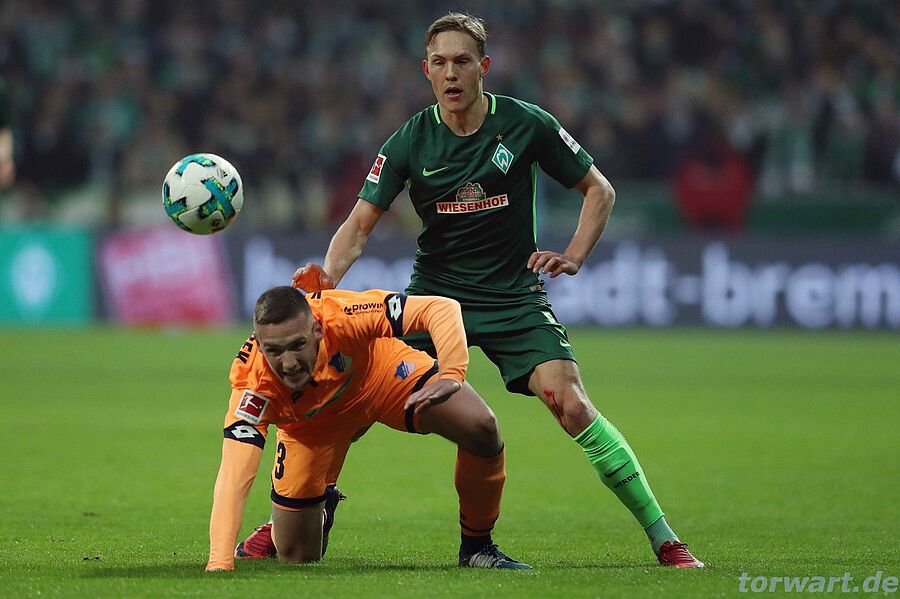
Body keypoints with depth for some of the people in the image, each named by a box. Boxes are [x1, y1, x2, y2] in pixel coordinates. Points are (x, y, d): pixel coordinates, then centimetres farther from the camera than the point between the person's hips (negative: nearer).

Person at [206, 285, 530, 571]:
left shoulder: (341, 316, -40)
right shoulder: (253, 386, -38)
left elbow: (442, 308, -36)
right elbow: (233, 477, -42)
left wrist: (451, 375, -52)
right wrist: (219, 562, -54)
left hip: (384, 377, 0)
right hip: (315, 426, 0)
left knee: (480, 427, -26)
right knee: (295, 557, -3)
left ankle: (477, 545, -1)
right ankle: (321, 510, 35)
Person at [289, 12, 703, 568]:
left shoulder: (528, 125, -9)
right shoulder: (409, 142, -6)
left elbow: (599, 190, 3)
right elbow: (360, 224, -9)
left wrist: (573, 256, -11)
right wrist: (328, 276, -28)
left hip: (514, 295, -2)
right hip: (434, 293, 2)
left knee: (570, 403, -20)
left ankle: (663, 537, -13)